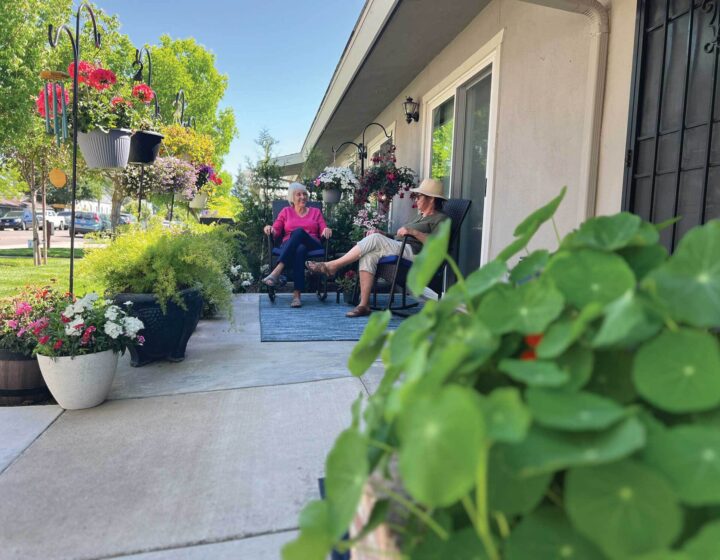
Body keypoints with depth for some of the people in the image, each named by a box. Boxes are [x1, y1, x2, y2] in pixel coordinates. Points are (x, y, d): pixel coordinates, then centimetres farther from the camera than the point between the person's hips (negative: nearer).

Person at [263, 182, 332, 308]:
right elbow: (276, 231, 13)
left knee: (299, 232, -35)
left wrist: (327, 230, -11)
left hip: (312, 245, 0)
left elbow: (323, 231, 13)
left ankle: (277, 272, -48)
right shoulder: (286, 211, 26)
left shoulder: (316, 212, 26)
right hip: (288, 246, 0)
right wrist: (270, 229, -10)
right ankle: (296, 294, -50)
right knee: (299, 250, -39)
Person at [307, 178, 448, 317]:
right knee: (369, 255, -21)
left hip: (413, 252, -8)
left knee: (374, 239, -23)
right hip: (399, 248, 8)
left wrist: (413, 232, -21)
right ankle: (364, 305, -25)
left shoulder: (440, 219, 5)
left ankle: (332, 266, -15)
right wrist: (381, 233, 11)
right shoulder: (420, 217, 33)